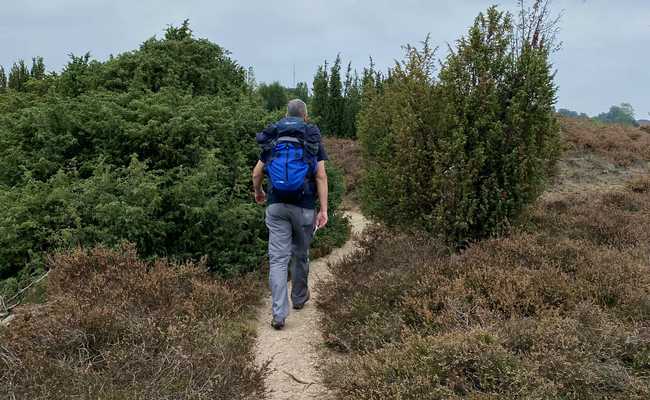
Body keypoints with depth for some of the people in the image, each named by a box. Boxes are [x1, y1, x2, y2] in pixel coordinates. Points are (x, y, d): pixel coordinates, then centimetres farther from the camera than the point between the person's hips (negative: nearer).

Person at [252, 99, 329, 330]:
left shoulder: (272, 140, 10)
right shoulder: (313, 139, 2)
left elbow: (257, 173, 12)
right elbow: (321, 176, -7)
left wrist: (258, 193, 33)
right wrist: (323, 210, -8)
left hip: (276, 206, 1)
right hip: (304, 206, -1)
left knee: (278, 258, 0)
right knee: (300, 254, 17)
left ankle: (279, 314, -7)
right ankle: (299, 298, 36)